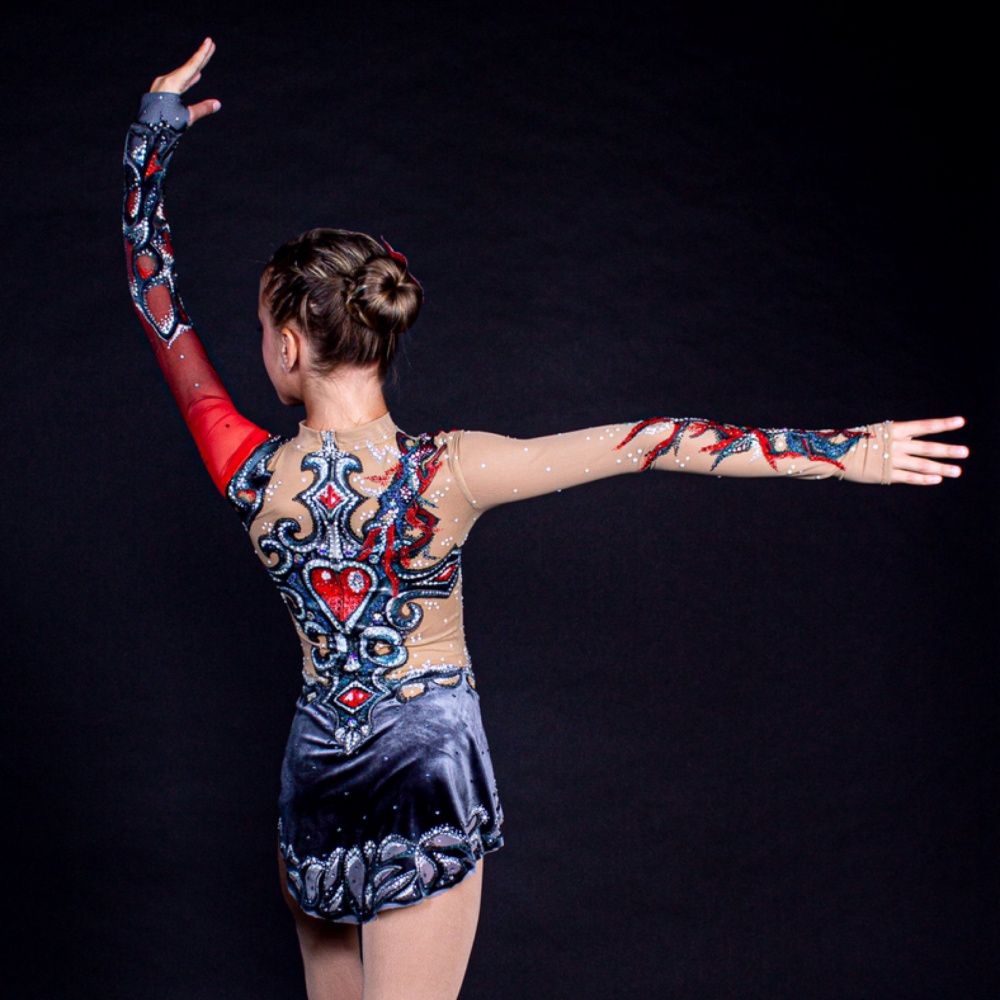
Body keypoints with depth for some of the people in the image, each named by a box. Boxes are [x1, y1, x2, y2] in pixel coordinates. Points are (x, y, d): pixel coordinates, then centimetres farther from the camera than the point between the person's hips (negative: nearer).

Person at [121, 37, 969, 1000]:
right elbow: (646, 443, -20)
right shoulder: (450, 471, -19)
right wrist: (844, 451, -18)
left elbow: (153, 291, -4)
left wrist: (154, 129, 4)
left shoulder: (254, 476, -13)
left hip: (315, 769, 3)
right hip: (429, 769, -2)